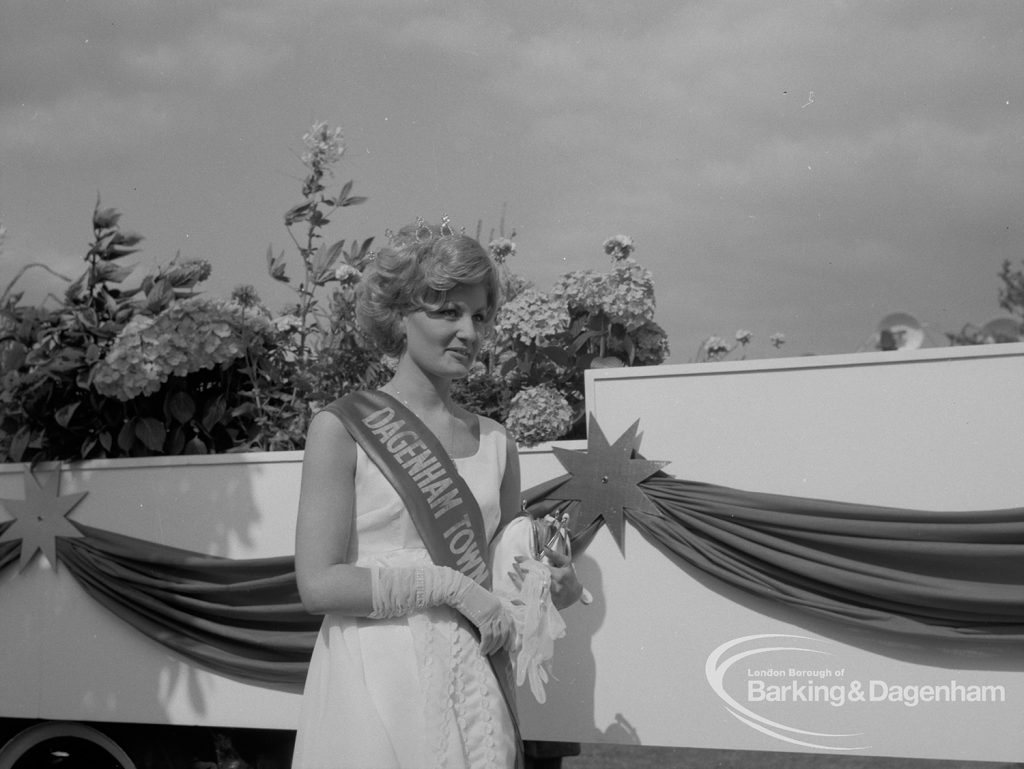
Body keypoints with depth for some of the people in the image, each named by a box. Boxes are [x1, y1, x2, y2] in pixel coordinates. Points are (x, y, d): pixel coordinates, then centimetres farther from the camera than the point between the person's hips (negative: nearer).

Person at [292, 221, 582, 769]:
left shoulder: (493, 442, 10)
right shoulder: (342, 428, -5)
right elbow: (318, 584, -11)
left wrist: (548, 584, 0)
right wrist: (450, 585, -14)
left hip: (473, 680, 5)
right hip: (376, 678, -4)